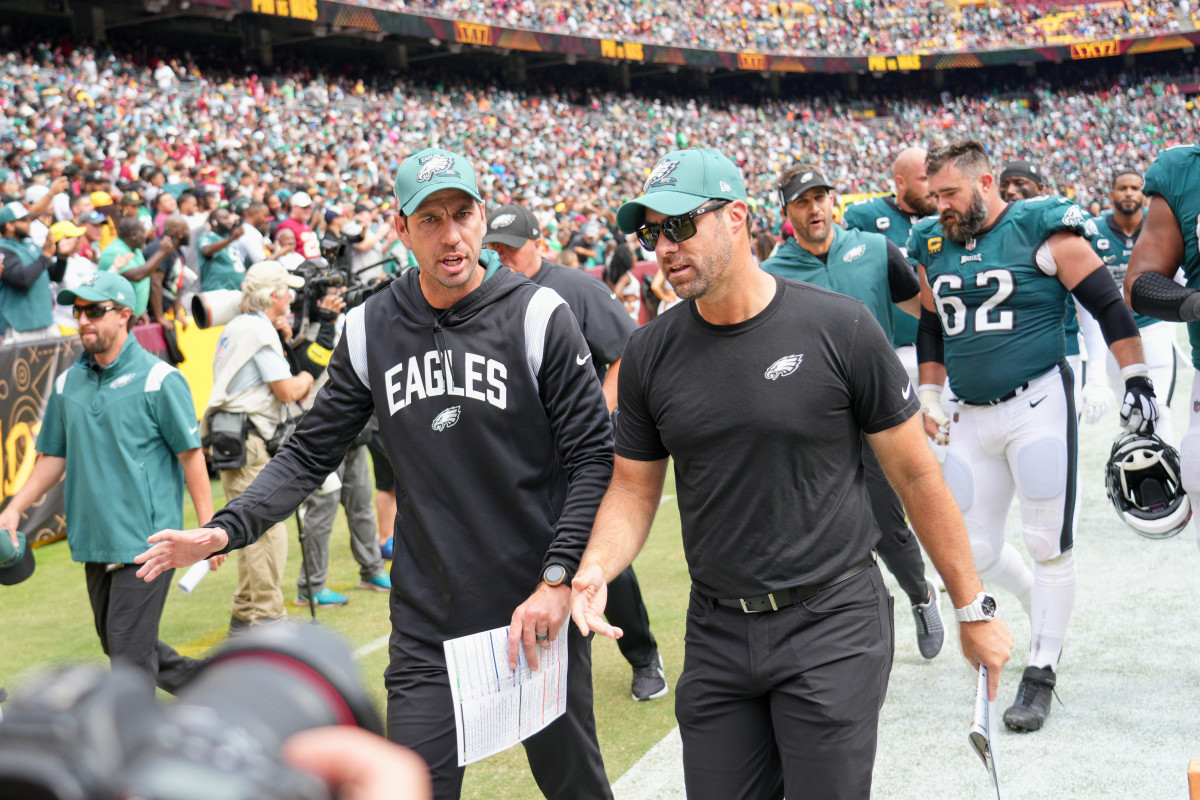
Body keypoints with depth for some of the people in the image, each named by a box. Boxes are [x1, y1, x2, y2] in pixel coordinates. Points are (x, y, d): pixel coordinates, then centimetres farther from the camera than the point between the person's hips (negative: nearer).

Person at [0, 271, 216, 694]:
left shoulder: (158, 379, -7)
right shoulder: (67, 384, 10)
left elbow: (191, 454, -8)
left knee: (130, 651, -6)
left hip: (145, 539, -7)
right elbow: (54, 456, 17)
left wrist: (208, 527, -11)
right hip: (93, 541, 7)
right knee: (115, 644, 16)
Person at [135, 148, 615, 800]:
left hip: (538, 614, -2)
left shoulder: (537, 314, -8)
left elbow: (592, 455, -7)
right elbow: (312, 452, 8)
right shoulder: (370, 329, 3)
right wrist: (225, 529, -6)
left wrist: (557, 579, -14)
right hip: (426, 627, 2)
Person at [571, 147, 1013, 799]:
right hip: (717, 632, 4)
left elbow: (914, 472, -4)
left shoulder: (839, 328, -10)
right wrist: (594, 571, -12)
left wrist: (974, 609, 1)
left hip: (833, 625, -4)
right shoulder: (650, 353, 1)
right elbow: (634, 488, 9)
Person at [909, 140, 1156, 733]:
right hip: (972, 417, 6)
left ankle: (1041, 672, 10)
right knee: (975, 550, 7)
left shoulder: (1042, 232, -8)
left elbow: (1108, 307, -6)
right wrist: (929, 399, 18)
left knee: (1047, 544, -3)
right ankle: (1047, 609, 35)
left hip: (1037, 405, -6)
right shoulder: (932, 246, 9)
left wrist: (1137, 382, -7)